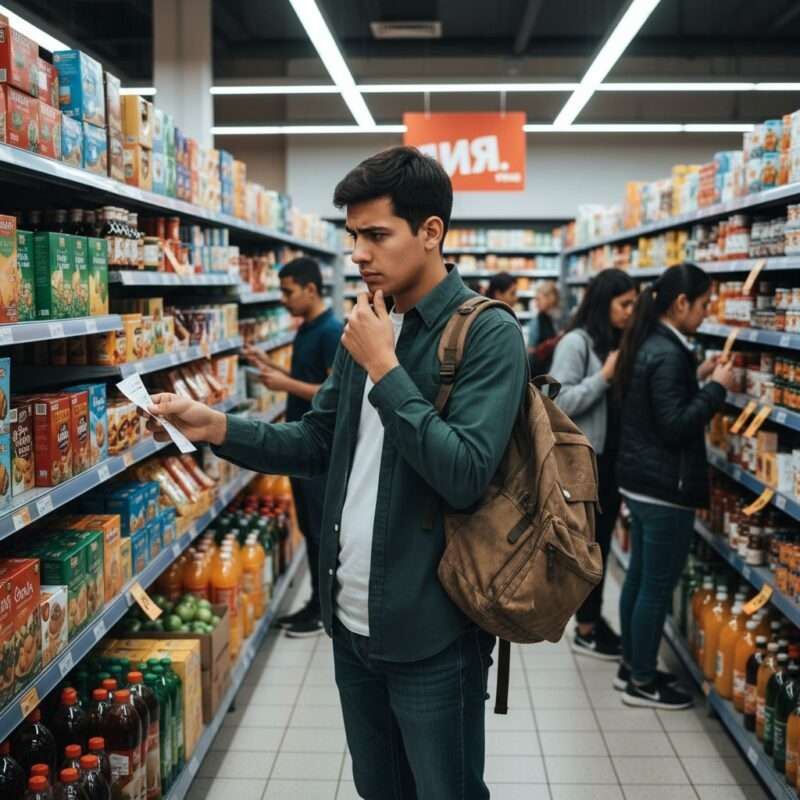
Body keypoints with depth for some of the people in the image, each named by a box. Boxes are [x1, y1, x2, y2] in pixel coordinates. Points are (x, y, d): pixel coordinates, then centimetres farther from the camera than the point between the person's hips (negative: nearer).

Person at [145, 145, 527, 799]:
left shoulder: (488, 334, -14)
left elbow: (465, 475, -24)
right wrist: (216, 427, -3)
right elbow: (317, 443, 11)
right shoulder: (367, 328, 9)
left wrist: (383, 369, -20)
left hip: (432, 633, -6)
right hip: (353, 622, 7)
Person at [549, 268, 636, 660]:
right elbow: (560, 401, -20)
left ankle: (595, 618, 28)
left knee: (603, 540, 15)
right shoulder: (576, 342, -13)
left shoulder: (619, 342, 9)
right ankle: (585, 631, 14)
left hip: (613, 456, 8)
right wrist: (605, 376, -20)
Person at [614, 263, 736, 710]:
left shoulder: (650, 344, 9)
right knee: (658, 587, 2)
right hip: (666, 488, -10)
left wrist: (697, 377, 11)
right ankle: (642, 683, 13)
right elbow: (675, 427, -23)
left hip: (642, 482, 10)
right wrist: (715, 388, -16)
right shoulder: (668, 354, -21)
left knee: (640, 579, 17)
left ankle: (632, 667, 29)